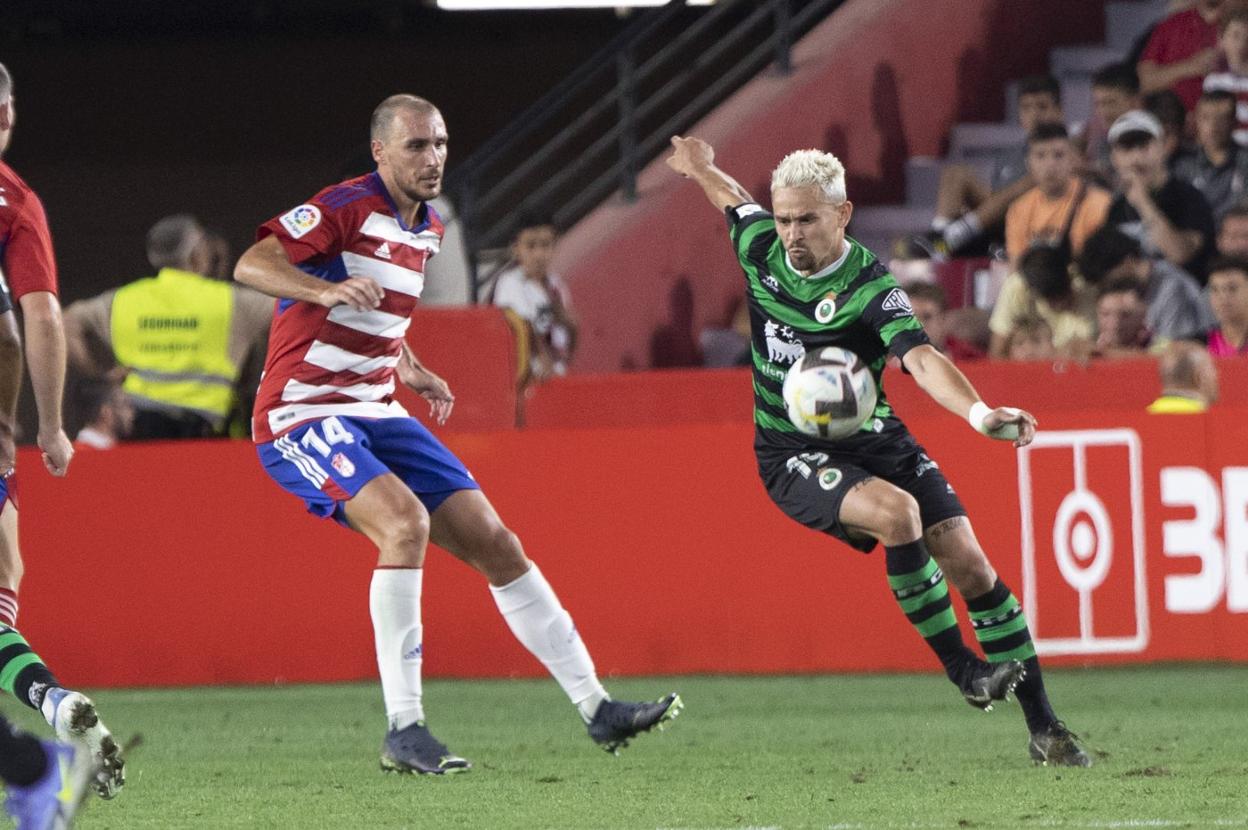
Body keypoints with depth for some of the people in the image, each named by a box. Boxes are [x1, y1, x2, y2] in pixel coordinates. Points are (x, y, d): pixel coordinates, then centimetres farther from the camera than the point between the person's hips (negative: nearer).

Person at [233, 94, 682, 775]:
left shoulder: (428, 230, 13)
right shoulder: (348, 208, -14)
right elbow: (250, 265, -24)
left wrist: (409, 368, 16)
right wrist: (326, 289, -40)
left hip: (375, 413, 9)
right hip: (301, 414, -8)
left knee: (495, 543, 3)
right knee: (406, 520, -31)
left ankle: (595, 708, 11)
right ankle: (403, 731, -27)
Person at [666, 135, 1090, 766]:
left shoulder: (870, 286, -17)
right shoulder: (760, 247, -6)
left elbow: (920, 358, -33)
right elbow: (731, 194, 18)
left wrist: (978, 413, -51)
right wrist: (698, 166, 39)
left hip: (873, 440, 0)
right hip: (793, 458, 0)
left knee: (968, 563, -9)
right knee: (897, 512, -31)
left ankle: (1042, 726, 0)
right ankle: (960, 667, -19)